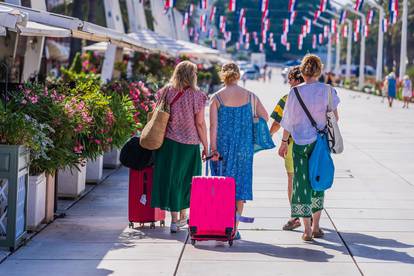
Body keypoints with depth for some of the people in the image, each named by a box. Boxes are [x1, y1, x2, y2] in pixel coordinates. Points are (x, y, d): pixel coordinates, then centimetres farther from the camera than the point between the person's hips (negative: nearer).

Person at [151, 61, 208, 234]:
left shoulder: (166, 92, -1)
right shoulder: (197, 96, -9)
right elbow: (200, 124, -7)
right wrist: (206, 146, 1)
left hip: (168, 142, 2)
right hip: (190, 144, -2)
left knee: (170, 177, 7)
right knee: (186, 178, 15)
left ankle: (174, 219, 5)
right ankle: (182, 216, 25)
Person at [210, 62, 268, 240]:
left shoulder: (217, 98, -4)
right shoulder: (249, 96, 0)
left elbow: (213, 125, -9)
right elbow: (265, 117, 5)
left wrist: (213, 148, -6)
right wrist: (252, 132, 20)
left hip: (223, 146, -1)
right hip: (244, 147, 1)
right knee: (240, 184, 8)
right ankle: (234, 227, 7)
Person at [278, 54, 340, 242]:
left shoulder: (295, 92, -7)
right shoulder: (328, 90, -4)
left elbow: (288, 121, -3)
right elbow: (335, 117, 0)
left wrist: (284, 142, 6)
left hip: (300, 142, -1)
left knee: (302, 183, 5)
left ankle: (307, 229, 2)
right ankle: (316, 226, 20)